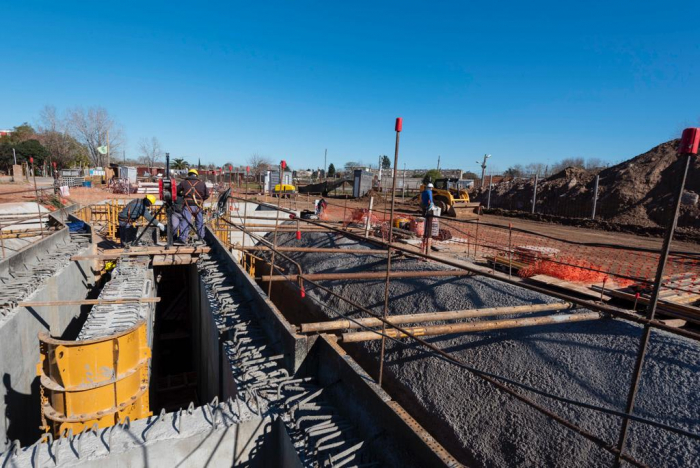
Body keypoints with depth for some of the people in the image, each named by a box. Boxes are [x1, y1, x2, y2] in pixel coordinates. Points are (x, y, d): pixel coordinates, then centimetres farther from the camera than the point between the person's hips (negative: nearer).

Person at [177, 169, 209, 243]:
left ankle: (183, 238, -13)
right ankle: (201, 237, 25)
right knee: (200, 222, 16)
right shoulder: (202, 183, 10)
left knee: (185, 221, -4)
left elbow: (176, 191, 15)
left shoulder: (184, 182, 8)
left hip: (188, 205, -2)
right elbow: (207, 195, 8)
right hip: (198, 206, 2)